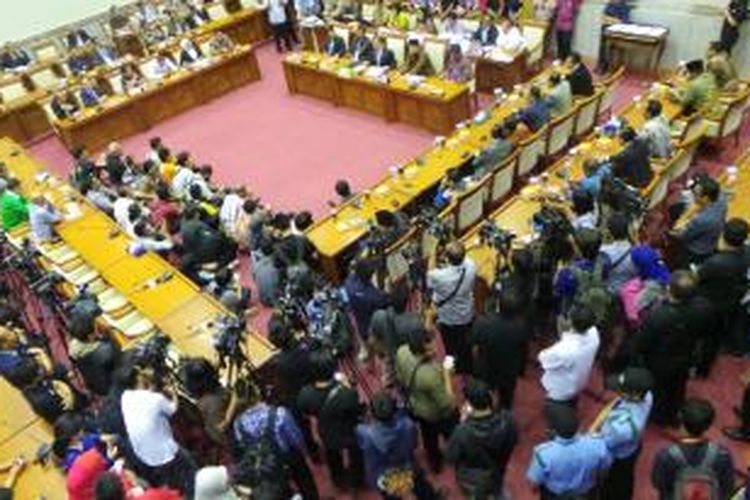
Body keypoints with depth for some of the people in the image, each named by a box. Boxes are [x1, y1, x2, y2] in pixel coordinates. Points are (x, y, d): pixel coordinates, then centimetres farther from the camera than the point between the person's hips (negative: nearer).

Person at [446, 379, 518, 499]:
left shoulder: (463, 432, -42)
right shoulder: (507, 419, -31)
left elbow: (450, 457, -21)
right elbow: (513, 440, -8)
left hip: (472, 481, -3)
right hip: (497, 474, 3)